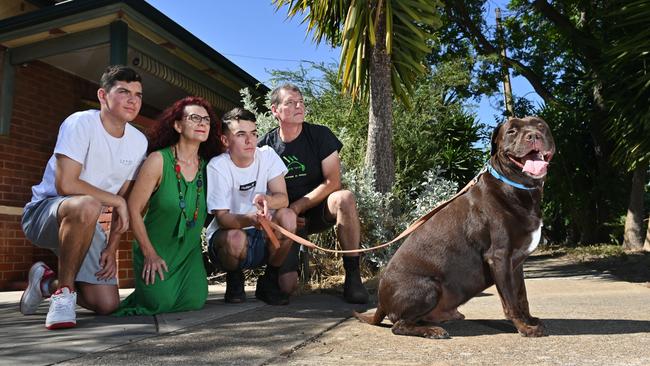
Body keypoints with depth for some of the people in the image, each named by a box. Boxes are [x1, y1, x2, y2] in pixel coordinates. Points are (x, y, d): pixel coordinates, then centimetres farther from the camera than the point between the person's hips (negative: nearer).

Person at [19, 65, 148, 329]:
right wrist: (116, 201, -18)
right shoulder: (80, 123, -18)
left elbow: (125, 200, 3)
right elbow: (65, 185, -26)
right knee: (87, 207, -42)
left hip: (83, 225, 6)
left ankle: (46, 282, 26)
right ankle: (63, 292, -19)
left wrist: (112, 248, -3)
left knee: (107, 305, -2)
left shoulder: (139, 142, -1)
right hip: (44, 210, -5)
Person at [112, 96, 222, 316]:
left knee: (194, 301, -15)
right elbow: (133, 209, -12)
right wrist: (150, 254, -13)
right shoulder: (158, 160, -13)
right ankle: (148, 285, 15)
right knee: (161, 302, -17)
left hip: (189, 249, 3)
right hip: (154, 248, -3)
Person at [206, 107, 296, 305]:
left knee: (288, 217, -27)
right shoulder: (217, 166, -15)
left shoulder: (267, 155, -5)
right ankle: (234, 279, 1)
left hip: (263, 237, 3)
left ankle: (269, 281, -4)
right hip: (225, 235, -3)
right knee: (236, 238, -37)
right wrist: (250, 219, -42)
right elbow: (222, 217, -20)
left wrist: (267, 200, -38)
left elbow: (283, 198, -13)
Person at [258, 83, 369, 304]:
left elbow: (332, 182, -12)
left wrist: (297, 207, -17)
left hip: (318, 210, 0)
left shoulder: (320, 135, -6)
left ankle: (352, 277, -24)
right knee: (286, 285, -17)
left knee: (345, 198, -35)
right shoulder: (264, 146, -3)